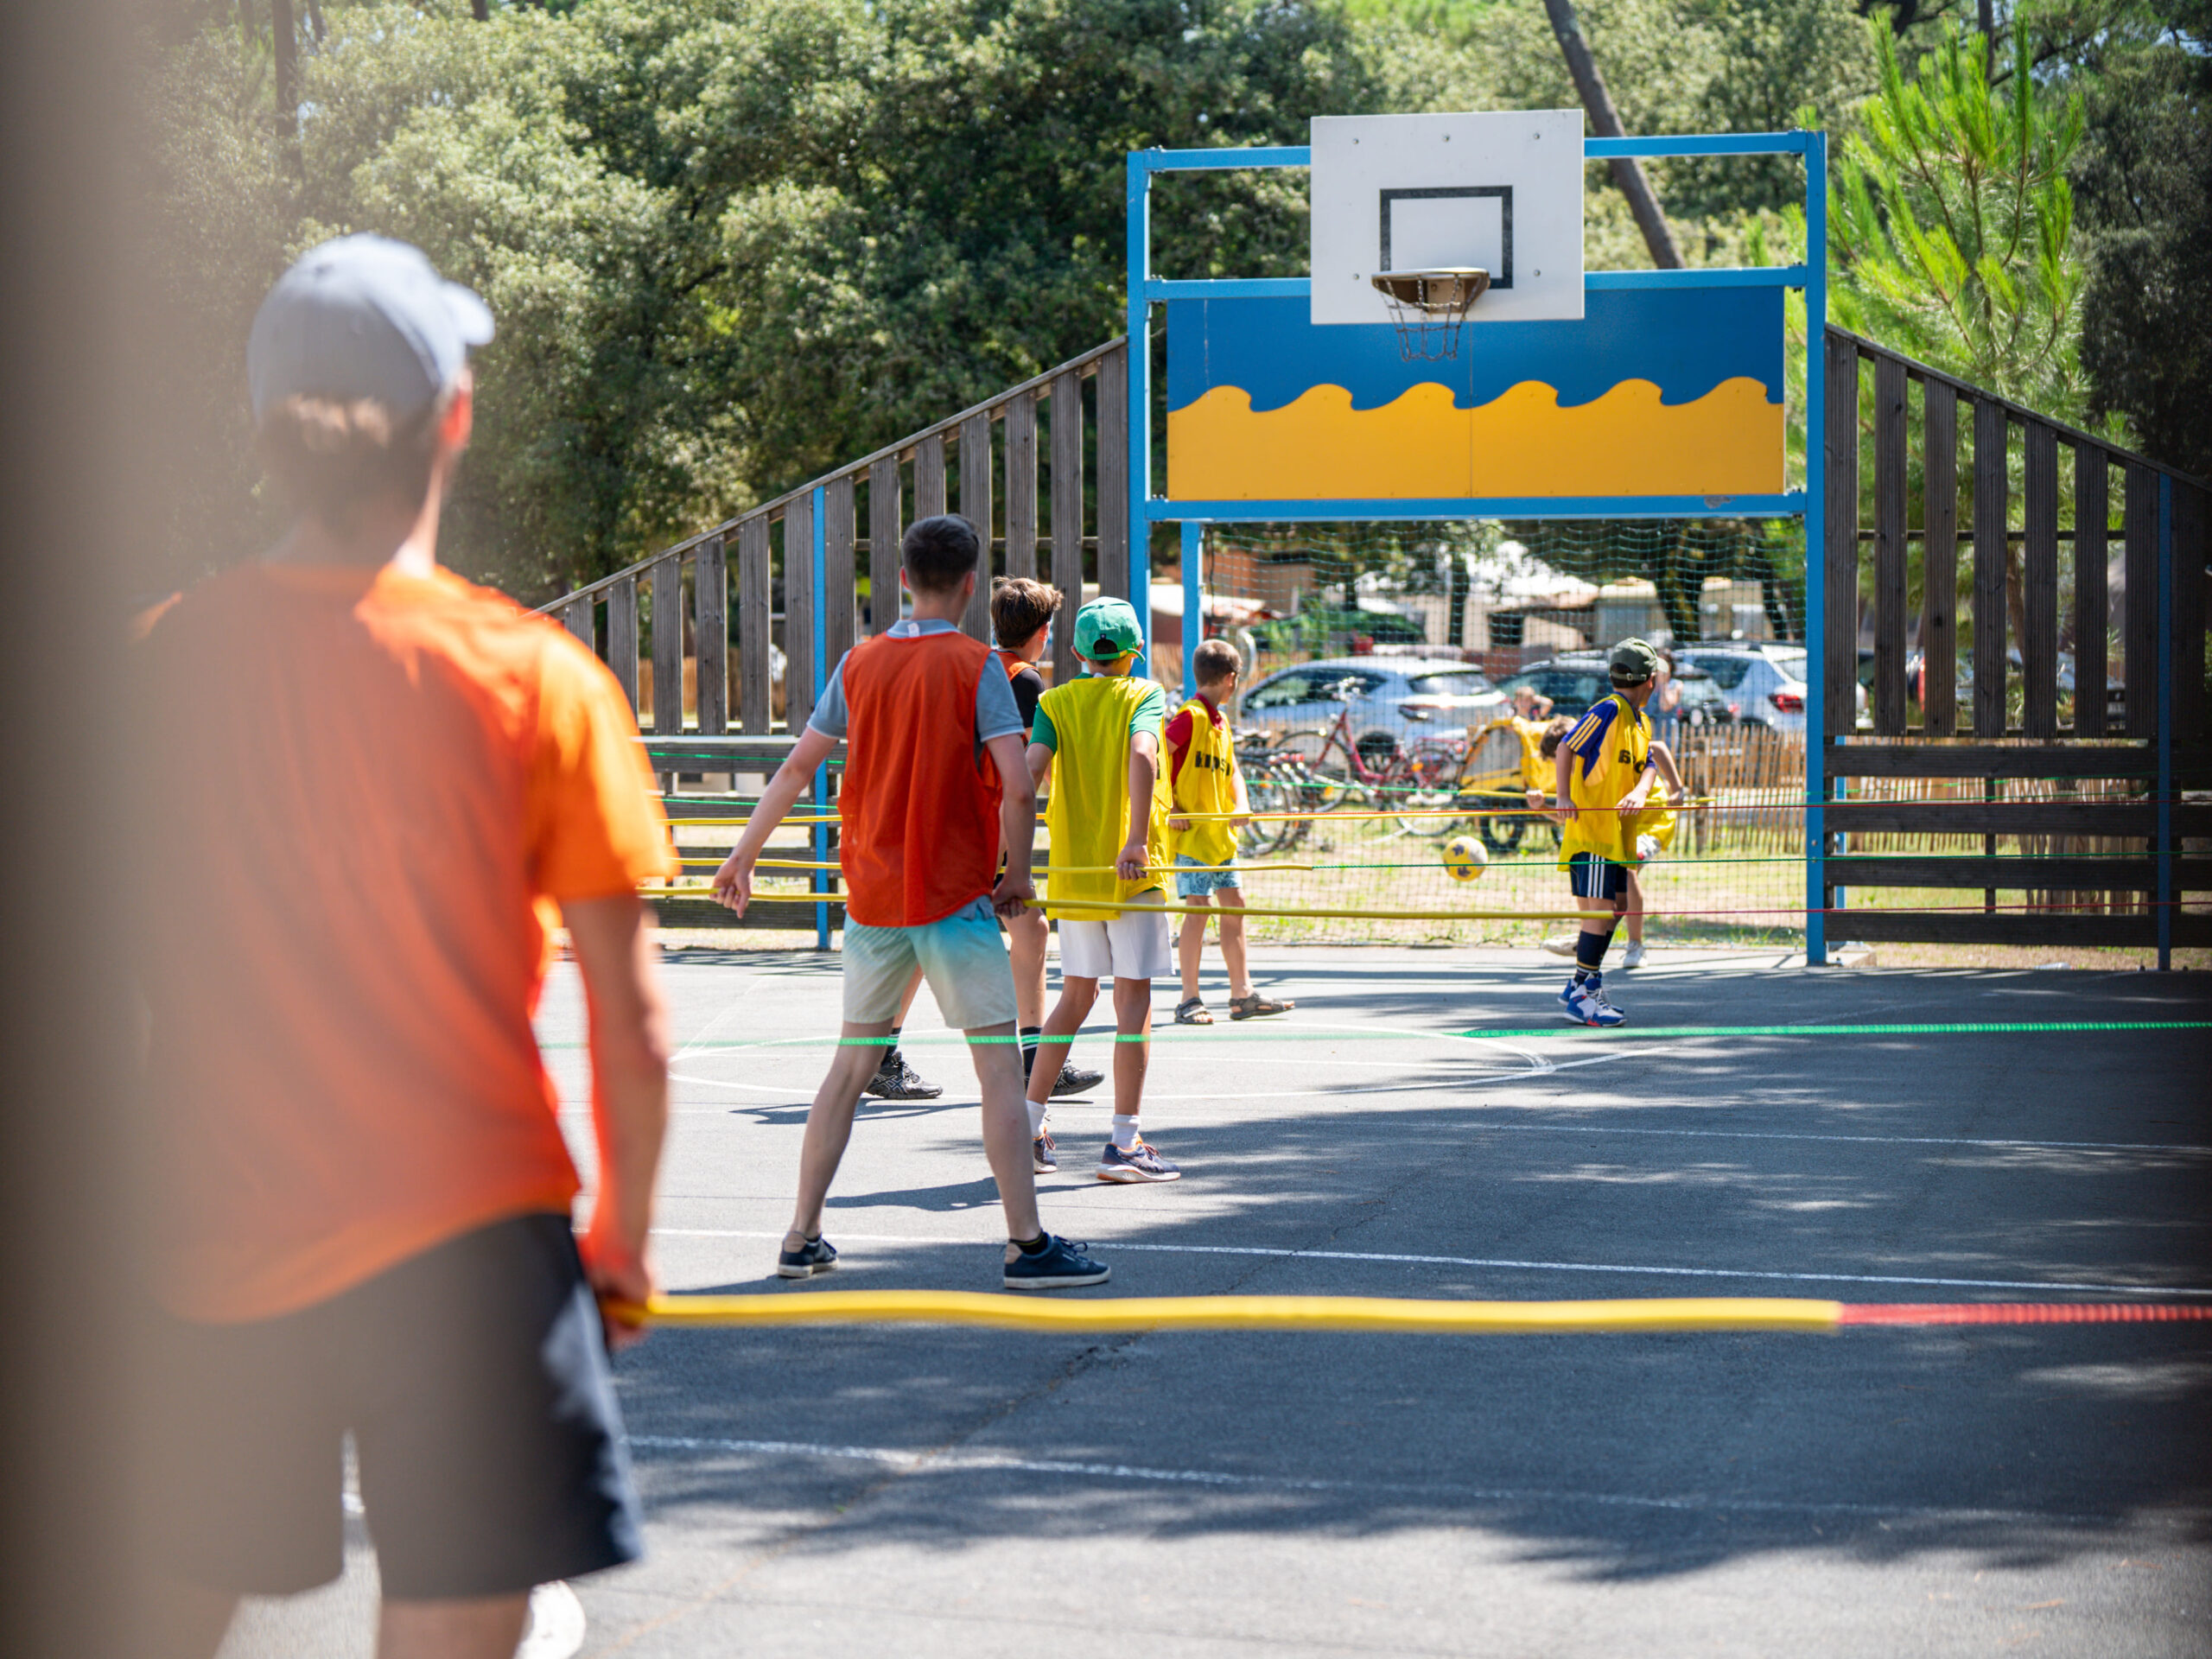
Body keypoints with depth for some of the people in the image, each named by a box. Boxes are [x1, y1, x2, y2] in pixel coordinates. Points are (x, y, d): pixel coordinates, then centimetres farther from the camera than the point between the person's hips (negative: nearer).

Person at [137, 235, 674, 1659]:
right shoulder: (532, 676, -8)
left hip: (213, 1258, 3)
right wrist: (623, 1244, 9)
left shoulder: (161, 663, -1)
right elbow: (633, 1032, -6)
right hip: (461, 1237, -3)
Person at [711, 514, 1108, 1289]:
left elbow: (797, 766, 8)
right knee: (999, 1067, -1)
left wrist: (744, 853, 17)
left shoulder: (858, 664, 5)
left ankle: (802, 1238, 15)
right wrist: (1018, 874, -3)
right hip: (955, 896, -5)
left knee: (851, 1064, 14)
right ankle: (1027, 1245, -3)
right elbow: (1016, 786, -16)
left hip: (871, 897, 5)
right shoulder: (976, 666, -8)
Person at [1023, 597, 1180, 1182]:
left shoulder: (1055, 702, 8)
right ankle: (1125, 1144, -6)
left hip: (1071, 869, 4)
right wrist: (1136, 841, -27)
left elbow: (1033, 767, -7)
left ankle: (1028, 1124, 16)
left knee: (1075, 994, 17)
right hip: (1131, 870, -4)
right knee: (1134, 997, -2)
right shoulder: (1144, 695, -2)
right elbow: (1141, 755, -21)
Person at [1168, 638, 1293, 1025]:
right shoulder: (1191, 717, -12)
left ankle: (1243, 995, 16)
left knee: (1234, 905, 9)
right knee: (1198, 908, -10)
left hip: (1220, 834, 9)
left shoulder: (1221, 723, 15)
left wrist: (1240, 805, 3)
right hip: (1191, 832, -9)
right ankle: (1189, 1001, -3)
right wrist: (1169, 807, -19)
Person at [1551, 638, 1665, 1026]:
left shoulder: (1641, 722, 17)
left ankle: (1582, 987, 23)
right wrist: (1563, 797, -25)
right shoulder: (1609, 710, -9)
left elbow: (1647, 766, 7)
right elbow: (1566, 749, -14)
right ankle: (1581, 996, -6)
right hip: (1589, 827, -9)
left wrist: (1639, 793, -16)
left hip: (1617, 832, 9)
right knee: (1600, 909, -12)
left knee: (1616, 907, 12)